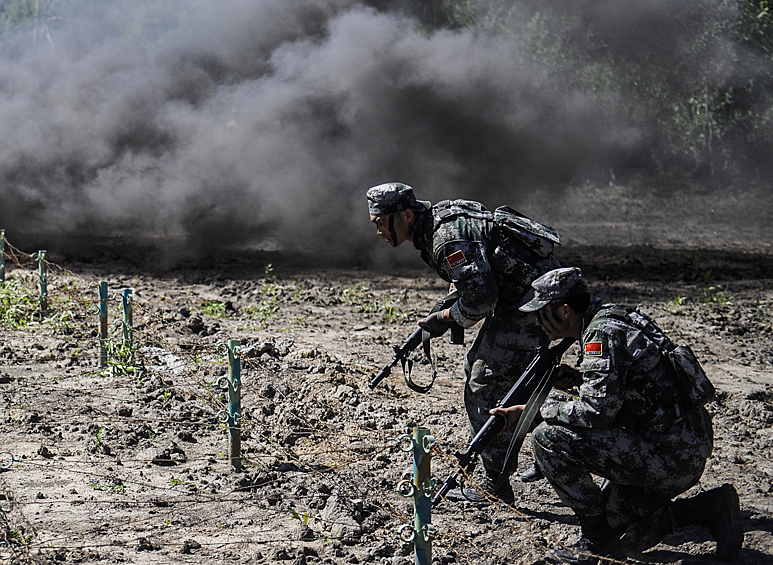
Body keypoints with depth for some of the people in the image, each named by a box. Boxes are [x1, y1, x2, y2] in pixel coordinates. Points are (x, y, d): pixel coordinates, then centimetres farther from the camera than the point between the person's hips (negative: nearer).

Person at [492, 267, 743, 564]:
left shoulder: (603, 333, -16)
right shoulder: (610, 318, 14)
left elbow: (596, 412, -24)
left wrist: (537, 409, -10)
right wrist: (580, 379, 12)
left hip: (668, 458, -10)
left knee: (548, 437, -13)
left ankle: (595, 539, -4)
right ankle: (707, 509, 13)